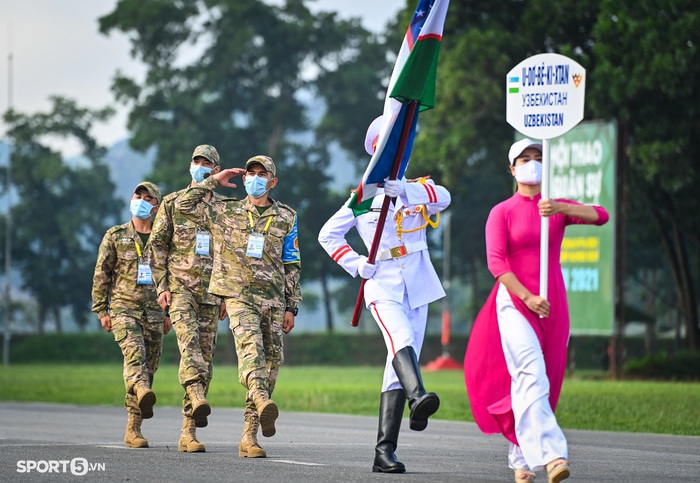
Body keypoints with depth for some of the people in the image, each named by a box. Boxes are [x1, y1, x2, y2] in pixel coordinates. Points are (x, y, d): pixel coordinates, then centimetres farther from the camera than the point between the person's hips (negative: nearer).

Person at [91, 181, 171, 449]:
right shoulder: (115, 236, 8)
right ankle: (142, 393, -56)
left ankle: (133, 429, 6)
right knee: (134, 351, -27)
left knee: (148, 367, 1)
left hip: (154, 312, 3)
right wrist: (101, 310, 0)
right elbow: (101, 274, 7)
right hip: (123, 307, -3)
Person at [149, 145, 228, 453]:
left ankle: (188, 432, 4)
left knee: (204, 356, 1)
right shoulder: (173, 203, 5)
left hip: (210, 291, 3)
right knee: (188, 338, -27)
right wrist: (161, 286, -5)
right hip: (180, 287, -3)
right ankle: (197, 399, -47)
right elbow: (157, 246, 4)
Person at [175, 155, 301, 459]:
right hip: (238, 295, -2)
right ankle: (262, 403, -52)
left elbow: (292, 266, 14)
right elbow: (184, 205, 4)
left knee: (271, 361, -1)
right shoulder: (225, 212, 11)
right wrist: (214, 181, 6)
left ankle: (249, 436, 3)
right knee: (250, 345, -28)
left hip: (273, 299, 3)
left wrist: (291, 307, 9)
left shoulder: (285, 218, 13)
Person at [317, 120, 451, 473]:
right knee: (401, 338, -31)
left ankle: (384, 451, 0)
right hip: (382, 286, -2)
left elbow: (443, 198, -11)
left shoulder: (417, 190, 13)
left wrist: (403, 189, -27)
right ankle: (417, 397, -59)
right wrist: (355, 264, 0)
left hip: (417, 287, 3)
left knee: (401, 361, -1)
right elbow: (328, 234, 16)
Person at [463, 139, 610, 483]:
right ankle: (549, 455, -33)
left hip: (553, 305, 4)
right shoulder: (502, 212, 3)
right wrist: (526, 297, -19)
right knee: (532, 376, -19)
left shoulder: (557, 208, 11)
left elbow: (600, 216, -6)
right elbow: (496, 262, -8)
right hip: (514, 302, -4)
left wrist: (561, 208, -22)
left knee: (535, 382, 7)